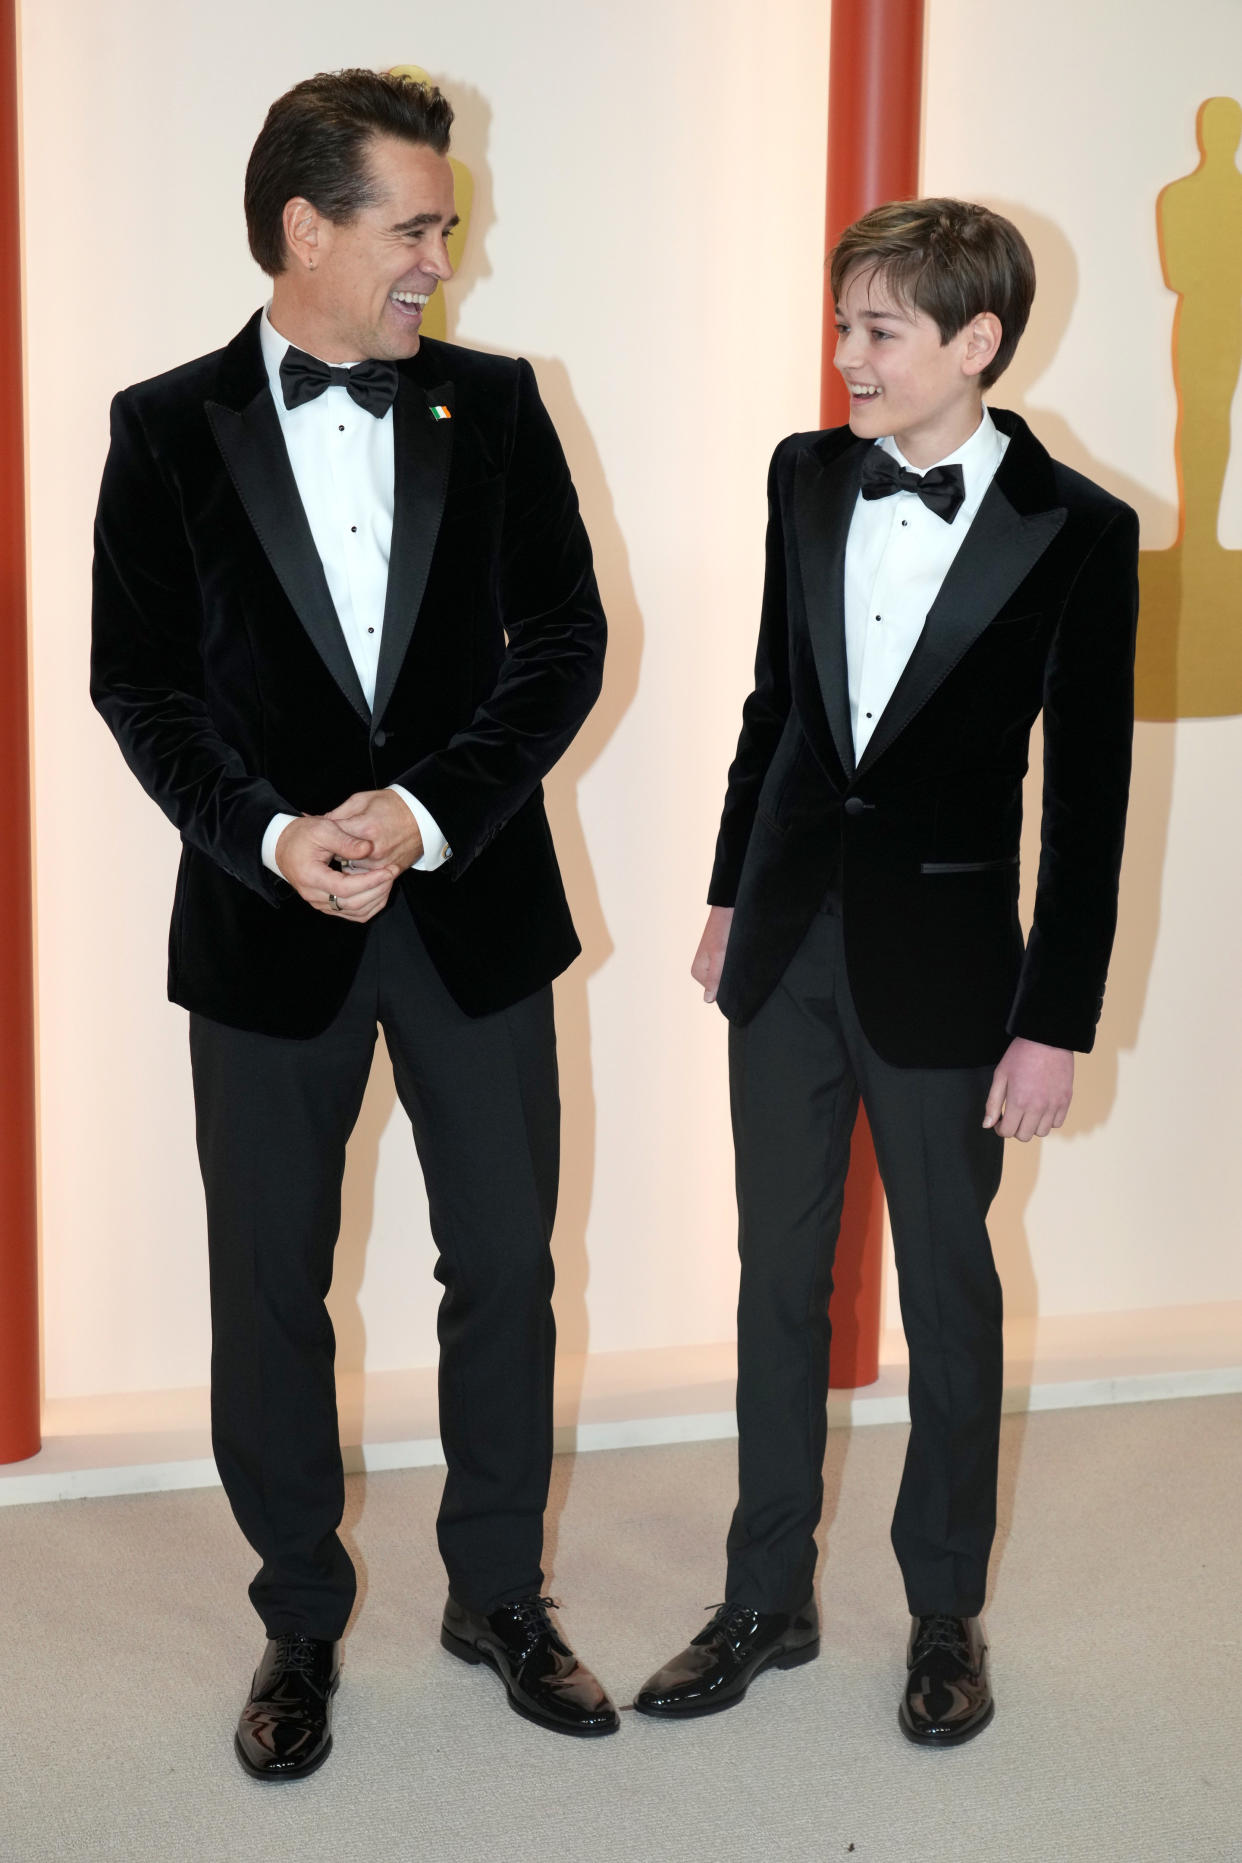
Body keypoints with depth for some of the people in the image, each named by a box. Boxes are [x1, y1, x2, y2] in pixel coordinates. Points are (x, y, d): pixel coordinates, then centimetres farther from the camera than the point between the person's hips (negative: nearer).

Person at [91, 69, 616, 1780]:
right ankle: (301, 1621, 29)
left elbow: (565, 639, -1)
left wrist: (426, 814, -14)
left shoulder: (495, 406, 2)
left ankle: (499, 1594, 30)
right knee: (270, 1290, 9)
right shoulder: (168, 427, 0)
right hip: (266, 919, -1)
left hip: (475, 906, 1)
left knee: (506, 1263, 9)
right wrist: (273, 836, -16)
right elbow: (138, 678, -1)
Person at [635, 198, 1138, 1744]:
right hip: (789, 940, 4)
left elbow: (1089, 796, -9)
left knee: (949, 1293, 9)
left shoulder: (1076, 532, -10)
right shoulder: (808, 479, 3)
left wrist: (1056, 1023, -10)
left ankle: (947, 1616, 28)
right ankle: (767, 1602, 28)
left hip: (940, 958, -4)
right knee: (778, 1279, 12)